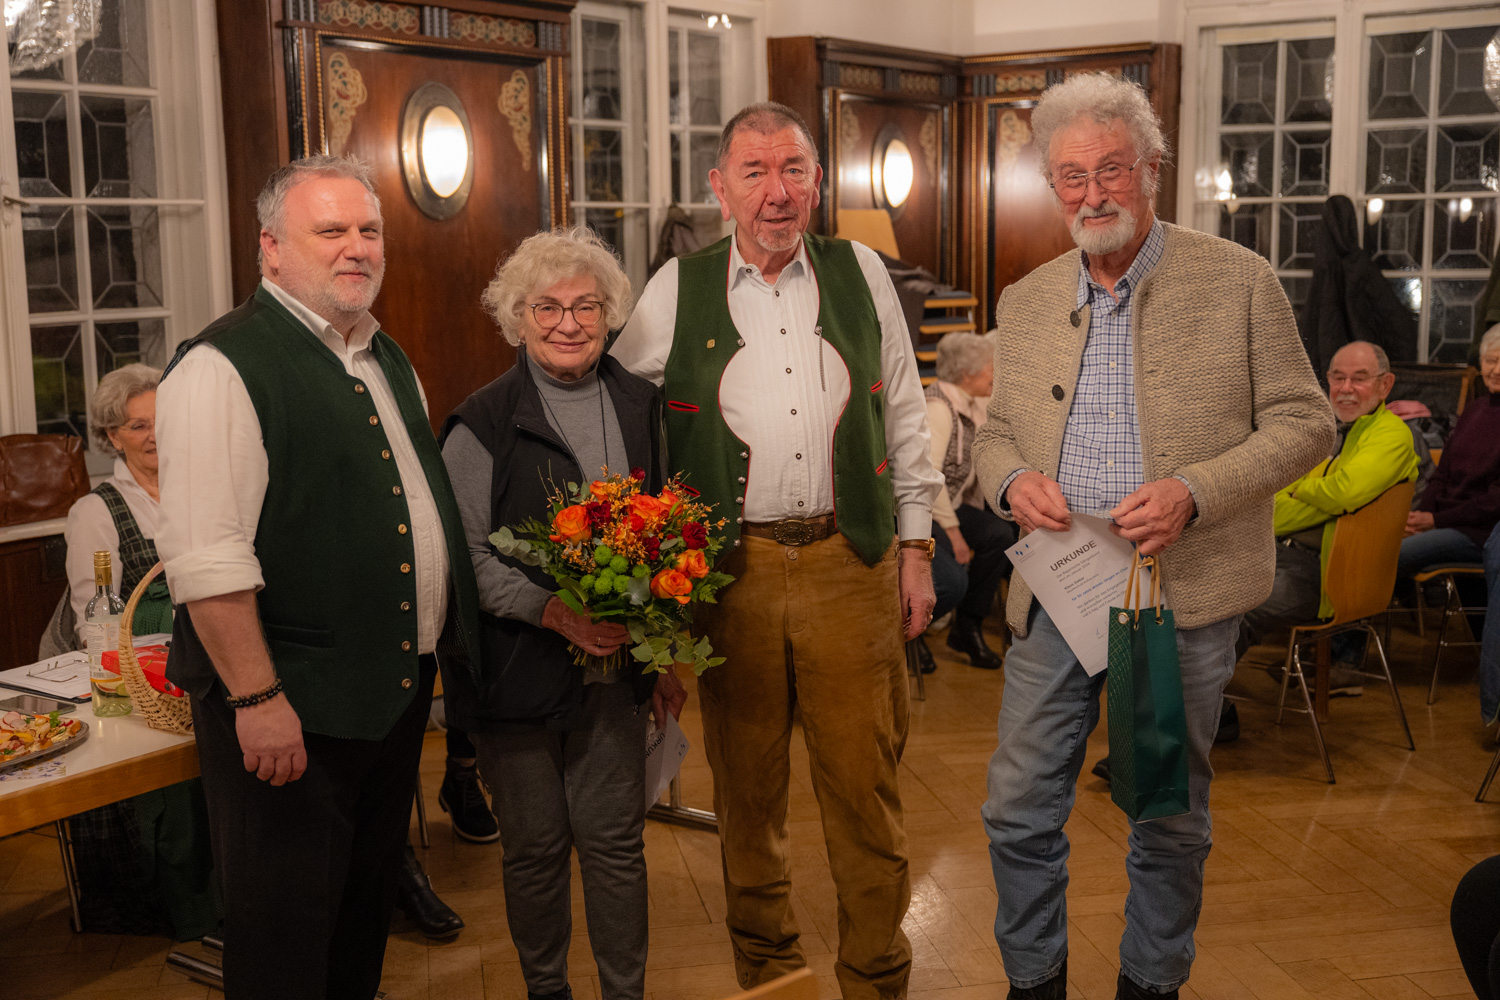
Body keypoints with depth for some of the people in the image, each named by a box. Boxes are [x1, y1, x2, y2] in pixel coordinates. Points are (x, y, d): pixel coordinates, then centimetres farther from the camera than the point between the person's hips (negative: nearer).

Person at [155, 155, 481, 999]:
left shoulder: (387, 360, 13)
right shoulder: (224, 367, -15)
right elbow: (205, 556, -21)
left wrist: (444, 643, 18)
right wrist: (257, 699, -22)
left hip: (400, 688, 8)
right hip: (293, 705, -8)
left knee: (369, 905, 21)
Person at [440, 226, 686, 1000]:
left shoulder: (640, 405, 7)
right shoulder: (482, 424, -7)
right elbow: (466, 553, -10)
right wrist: (554, 611, -21)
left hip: (614, 666, 3)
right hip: (519, 670, -3)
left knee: (616, 838, 8)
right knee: (535, 845, 9)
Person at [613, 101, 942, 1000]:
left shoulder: (863, 275, 6)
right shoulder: (676, 292, 3)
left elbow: (905, 418, 11)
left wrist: (915, 545, 8)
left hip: (854, 562, 0)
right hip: (731, 572, 0)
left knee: (865, 781, 4)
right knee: (748, 787, 11)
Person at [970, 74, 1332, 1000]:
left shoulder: (1239, 281, -4)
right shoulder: (1027, 301, 7)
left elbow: (1304, 421, -4)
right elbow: (996, 431, 15)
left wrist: (1194, 492, -19)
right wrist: (1011, 480, -9)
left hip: (1184, 593, -3)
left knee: (1170, 818, 12)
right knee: (1020, 809, 8)